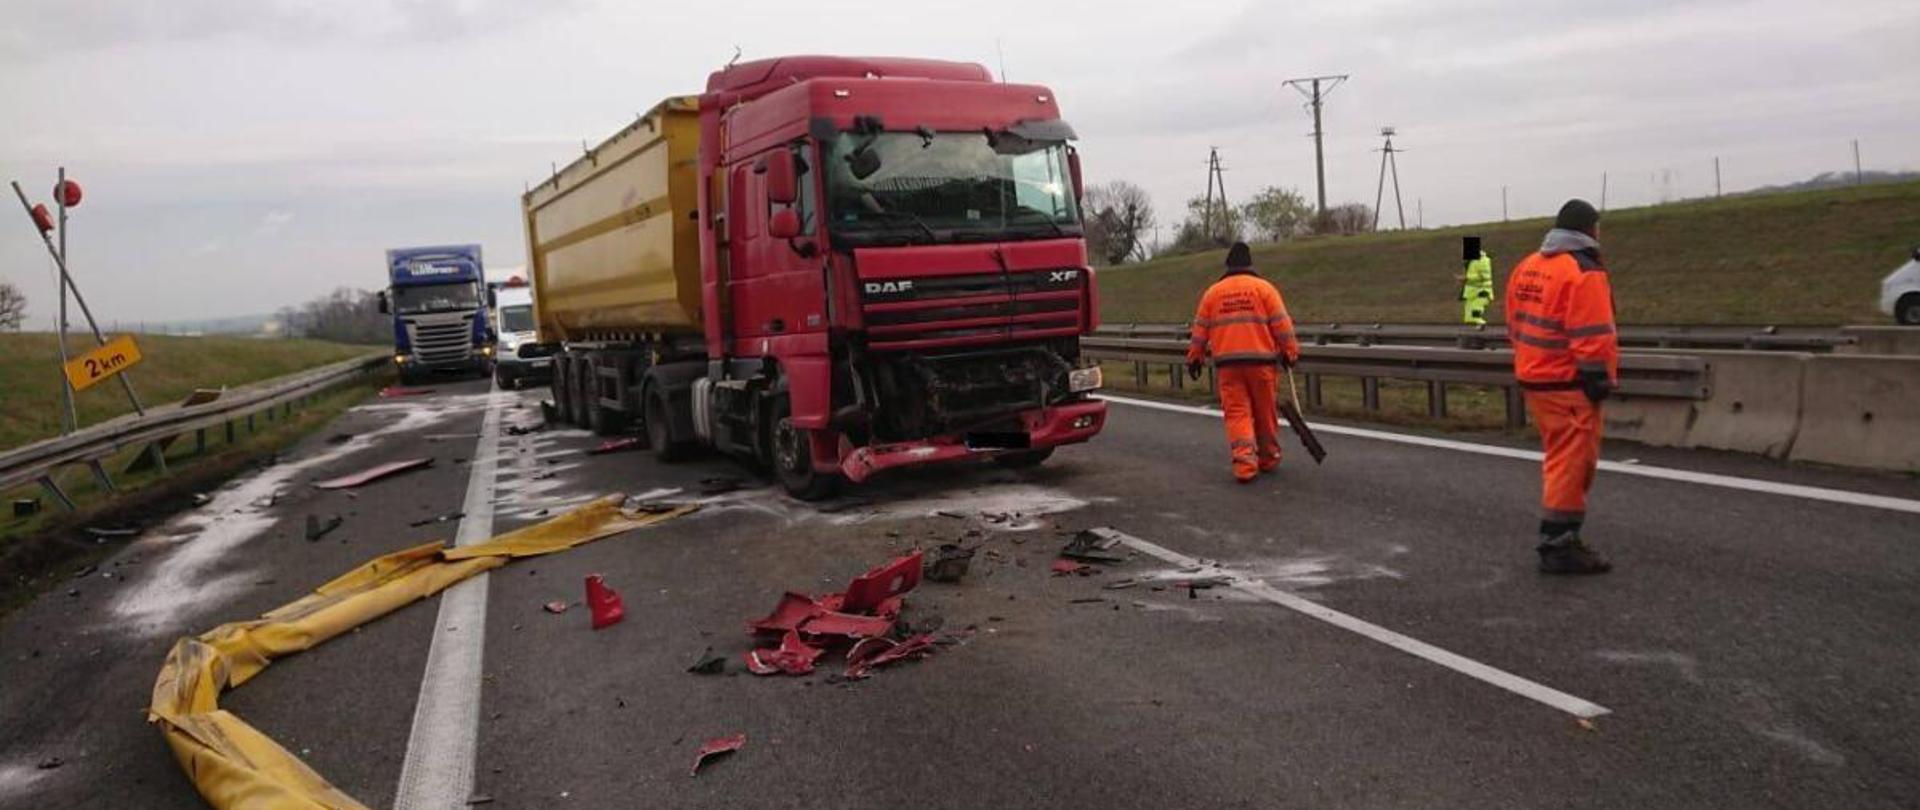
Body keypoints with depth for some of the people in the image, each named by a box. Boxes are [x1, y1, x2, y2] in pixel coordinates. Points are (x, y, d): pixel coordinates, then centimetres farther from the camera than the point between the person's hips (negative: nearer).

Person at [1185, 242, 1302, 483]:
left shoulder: (1213, 292, 9)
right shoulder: (1264, 287, 2)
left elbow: (1200, 329, 11)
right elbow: (1281, 324, -2)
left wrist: (1195, 357, 20)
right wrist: (1290, 351, 5)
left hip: (1227, 363, 1)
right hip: (1260, 360, -1)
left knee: (1237, 413, 0)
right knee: (1265, 412, 12)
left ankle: (1244, 463, -14)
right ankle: (1268, 459, 24)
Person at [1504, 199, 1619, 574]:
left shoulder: (1526, 267, 11)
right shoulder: (1584, 272, -15)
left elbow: (1515, 324, 15)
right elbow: (1592, 336, -19)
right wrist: (1599, 380, -13)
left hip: (1534, 378, 9)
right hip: (1569, 386, -9)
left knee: (1560, 459, 18)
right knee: (1573, 463, -3)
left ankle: (1561, 537, 25)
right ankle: (1558, 545, -1)